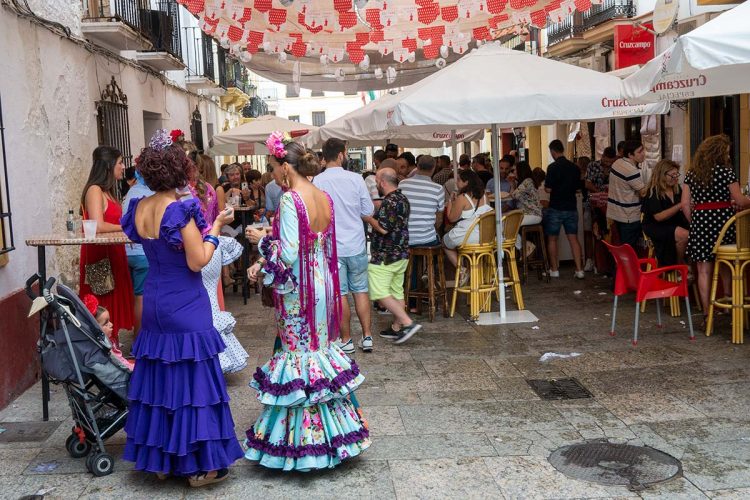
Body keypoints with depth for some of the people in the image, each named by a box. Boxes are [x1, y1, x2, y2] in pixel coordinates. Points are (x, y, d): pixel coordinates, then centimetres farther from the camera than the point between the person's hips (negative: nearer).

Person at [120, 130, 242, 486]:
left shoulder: (139, 209, 3)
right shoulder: (181, 211, -18)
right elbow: (198, 261, -19)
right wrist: (217, 226, -7)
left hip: (154, 303, 7)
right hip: (186, 306, -7)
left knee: (158, 376, 15)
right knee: (193, 379, 2)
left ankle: (158, 458, 26)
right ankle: (199, 464, 10)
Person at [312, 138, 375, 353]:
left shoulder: (317, 182, -9)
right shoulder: (355, 179, -7)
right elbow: (369, 211, -1)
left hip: (331, 247, -1)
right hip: (356, 245, 1)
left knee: (340, 294, 7)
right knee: (360, 290, 13)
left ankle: (346, 340, 15)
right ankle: (367, 337, 15)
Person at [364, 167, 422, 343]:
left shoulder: (389, 202, -18)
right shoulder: (402, 199, 11)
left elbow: (383, 229, -23)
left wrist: (368, 217, -9)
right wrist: (374, 212, 19)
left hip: (385, 256, -10)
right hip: (402, 254, 10)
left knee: (380, 293, -8)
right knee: (396, 291, 13)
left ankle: (408, 323, -13)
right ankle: (396, 328, 19)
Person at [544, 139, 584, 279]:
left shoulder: (553, 167, -14)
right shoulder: (574, 167, 4)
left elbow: (548, 189, -15)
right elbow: (577, 187, 13)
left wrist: (545, 185, 6)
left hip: (556, 208, -5)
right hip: (571, 207, 5)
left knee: (552, 239, 8)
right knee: (573, 238, 5)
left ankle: (554, 270, 11)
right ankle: (579, 270, 0)